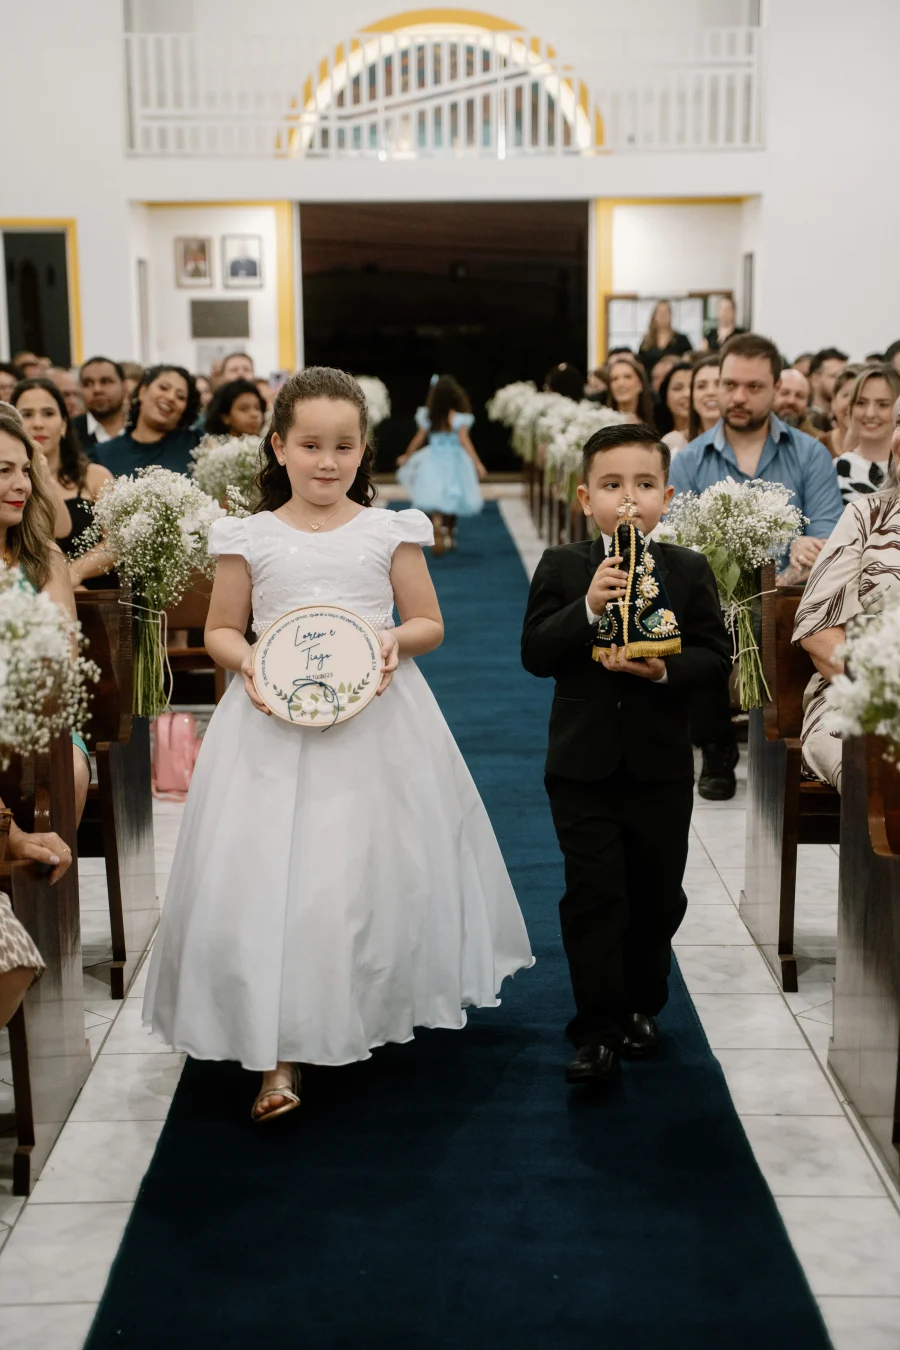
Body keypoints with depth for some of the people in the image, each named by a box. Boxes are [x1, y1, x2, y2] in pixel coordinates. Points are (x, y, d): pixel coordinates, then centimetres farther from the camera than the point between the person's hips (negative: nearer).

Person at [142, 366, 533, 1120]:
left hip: (376, 724, 1)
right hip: (273, 725, 0)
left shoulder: (390, 532, 3)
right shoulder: (250, 537, 3)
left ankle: (378, 1014, 31)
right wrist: (245, 658, -12)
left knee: (374, 873, 6)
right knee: (270, 878, -5)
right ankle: (280, 1055, 2)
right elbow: (220, 629, 10)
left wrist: (397, 640, -13)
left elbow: (430, 623, 8)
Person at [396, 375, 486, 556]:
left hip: (433, 461, 1)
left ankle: (437, 523, -38)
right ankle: (449, 537, 27)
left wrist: (406, 456, 20)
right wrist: (477, 463, -16)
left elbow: (419, 439, 5)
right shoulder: (457, 417, -10)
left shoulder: (428, 415, -1)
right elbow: (464, 440, -16)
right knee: (452, 499, 15)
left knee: (435, 499, -6)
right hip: (454, 461, -1)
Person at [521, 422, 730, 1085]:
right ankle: (598, 1031, 8)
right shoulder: (562, 568, -1)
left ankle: (640, 1006, 32)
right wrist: (587, 608, -23)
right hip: (583, 765, -1)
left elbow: (716, 656, -4)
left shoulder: (690, 571, 1)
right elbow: (535, 653, -9)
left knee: (657, 896, 12)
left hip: (661, 764, 2)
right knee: (594, 897, -1)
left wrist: (664, 669, -23)